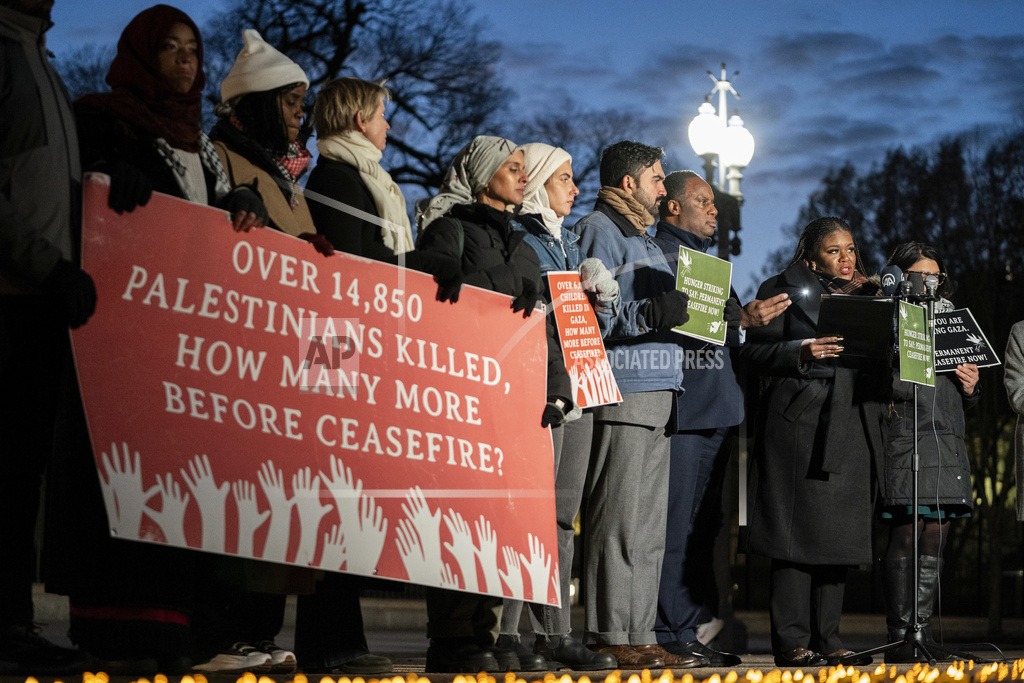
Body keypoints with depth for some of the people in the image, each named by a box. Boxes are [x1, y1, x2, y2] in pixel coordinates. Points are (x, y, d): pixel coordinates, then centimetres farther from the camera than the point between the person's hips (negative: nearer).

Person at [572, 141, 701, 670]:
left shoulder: (643, 237, 26)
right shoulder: (599, 230, -4)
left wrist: (683, 309, 17)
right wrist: (650, 315, -22)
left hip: (657, 396, 10)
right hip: (620, 392, -10)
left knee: (649, 526, 9)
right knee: (618, 521, -10)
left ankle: (639, 635, 12)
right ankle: (610, 638, -9)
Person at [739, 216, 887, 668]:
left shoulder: (866, 296, 21)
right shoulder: (786, 290, 5)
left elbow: (882, 363, 21)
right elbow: (753, 350, -3)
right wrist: (801, 353, -17)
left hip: (853, 427, 5)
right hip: (799, 423, -5)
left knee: (839, 534, 3)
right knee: (797, 529, -9)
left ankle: (827, 639, 8)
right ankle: (792, 642, -7)